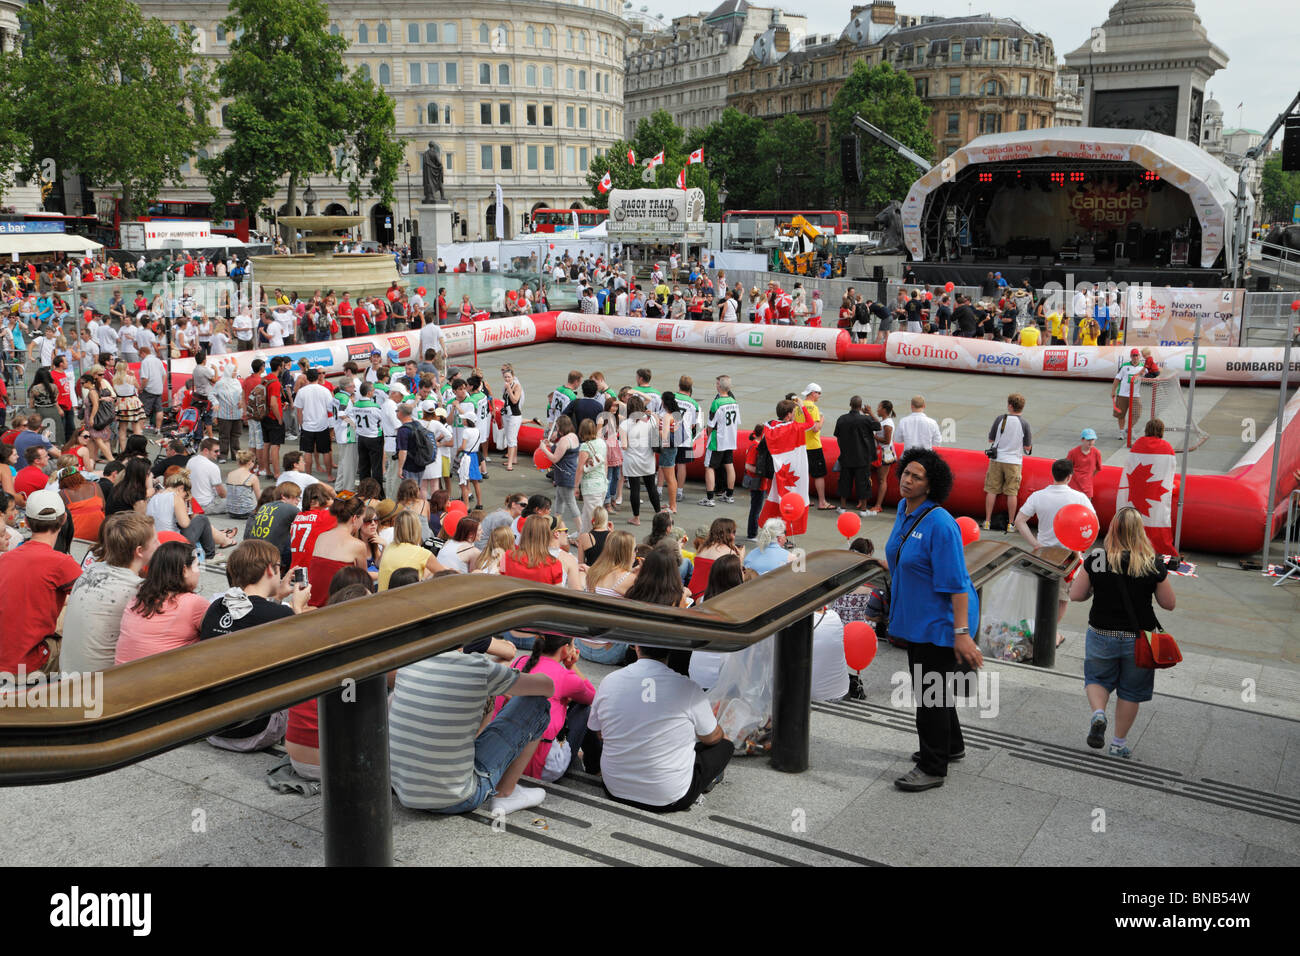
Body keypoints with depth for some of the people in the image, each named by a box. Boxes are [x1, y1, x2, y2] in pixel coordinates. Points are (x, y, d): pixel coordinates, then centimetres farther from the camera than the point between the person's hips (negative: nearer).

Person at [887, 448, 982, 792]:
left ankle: (933, 769, 13)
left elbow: (955, 583, -26)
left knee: (930, 690, -1)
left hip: (940, 621, -9)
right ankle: (951, 746, 41)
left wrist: (962, 633, -28)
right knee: (927, 685, 22)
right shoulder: (904, 510, 3)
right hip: (916, 618, 9)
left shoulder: (939, 523, -24)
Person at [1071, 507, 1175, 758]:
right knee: (1130, 690, 17)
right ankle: (1119, 743, 26)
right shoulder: (1153, 563, -13)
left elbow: (1076, 595, -5)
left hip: (1101, 635, 0)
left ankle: (1098, 713, -5)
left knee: (1097, 679, 23)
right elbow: (1169, 604, -4)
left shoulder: (1095, 558, -11)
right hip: (1138, 640, 0)